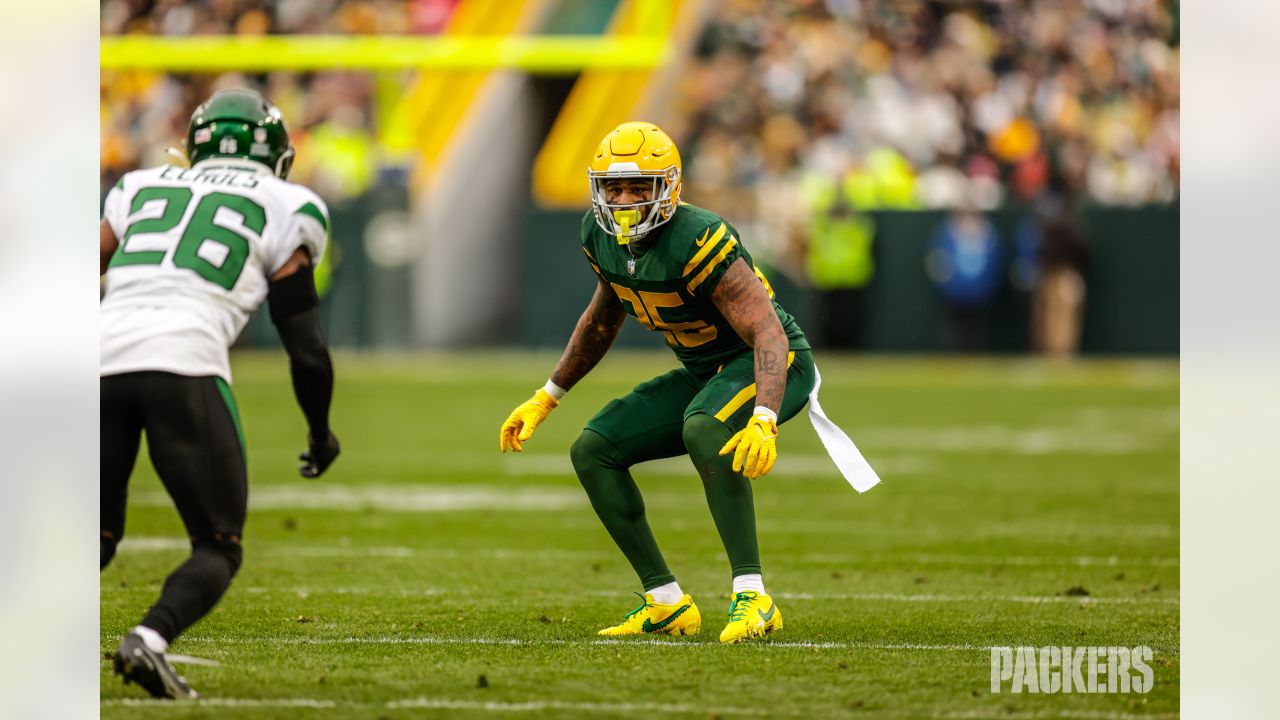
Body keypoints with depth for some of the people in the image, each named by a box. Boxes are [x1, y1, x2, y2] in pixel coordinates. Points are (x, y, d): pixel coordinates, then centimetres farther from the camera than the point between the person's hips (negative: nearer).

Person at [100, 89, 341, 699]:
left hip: (102, 355, 4)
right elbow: (305, 346, 15)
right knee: (217, 548, 7)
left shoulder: (142, 188, 27)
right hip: (184, 363, -4)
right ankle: (150, 638, -21)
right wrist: (320, 433, 30)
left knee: (96, 536, 19)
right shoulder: (284, 210, 17)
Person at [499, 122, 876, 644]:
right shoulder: (602, 238, -3)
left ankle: (752, 597, -37)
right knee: (592, 451, 0)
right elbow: (603, 320, 18)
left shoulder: (696, 241, -29)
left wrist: (763, 423, -51)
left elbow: (768, 334, -36)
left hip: (773, 365, -9)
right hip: (704, 373, 9)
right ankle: (666, 603, 3)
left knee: (703, 430, -38)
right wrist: (546, 399, 21)